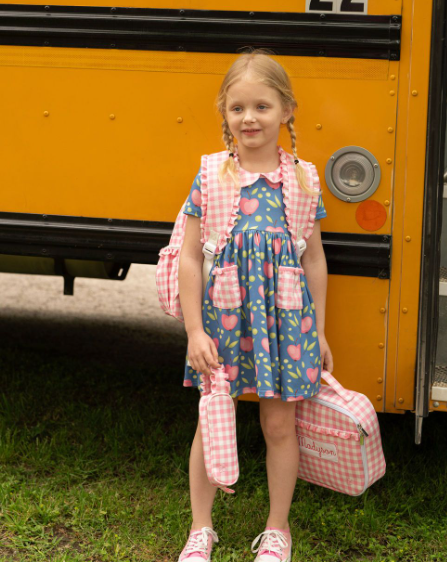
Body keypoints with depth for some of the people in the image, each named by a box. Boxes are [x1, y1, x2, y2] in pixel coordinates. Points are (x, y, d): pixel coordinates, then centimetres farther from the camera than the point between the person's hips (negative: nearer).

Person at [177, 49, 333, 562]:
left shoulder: (300, 180, -2)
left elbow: (314, 260, 5)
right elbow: (189, 258, -4)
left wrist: (318, 332, 7)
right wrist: (194, 331, -8)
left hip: (284, 321, 1)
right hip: (223, 321, 0)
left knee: (280, 424, 10)